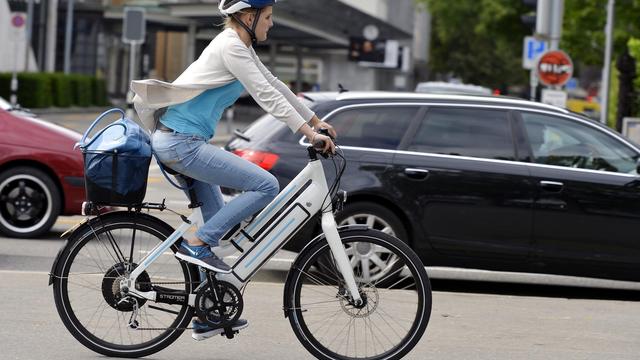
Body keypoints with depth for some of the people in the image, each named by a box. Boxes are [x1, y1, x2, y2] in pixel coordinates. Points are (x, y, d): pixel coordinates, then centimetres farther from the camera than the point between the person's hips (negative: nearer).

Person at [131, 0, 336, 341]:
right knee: (266, 186, -16)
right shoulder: (231, 47, -15)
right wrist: (310, 134, -19)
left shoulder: (241, 47, 15)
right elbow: (267, 96, -19)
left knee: (218, 226, 13)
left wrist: (317, 121, 21)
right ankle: (196, 244, -10)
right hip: (181, 143, -10)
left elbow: (275, 85, 22)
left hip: (187, 142, 10)